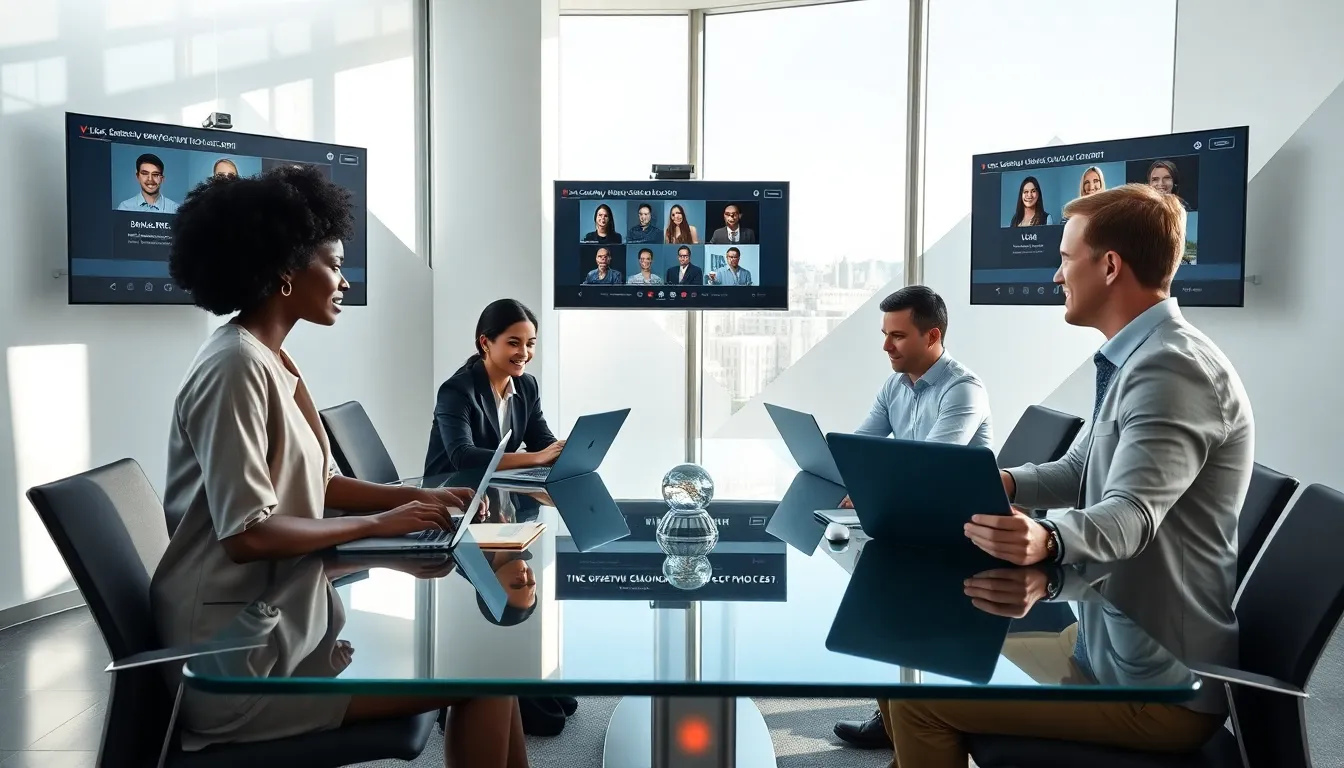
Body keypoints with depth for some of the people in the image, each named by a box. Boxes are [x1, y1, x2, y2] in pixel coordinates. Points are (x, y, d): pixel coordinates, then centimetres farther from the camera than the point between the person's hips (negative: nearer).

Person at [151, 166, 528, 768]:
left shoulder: (272, 363, 11)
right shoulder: (236, 368, -19)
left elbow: (317, 485, 15)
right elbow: (247, 533, -24)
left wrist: (423, 497, 4)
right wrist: (379, 524, -15)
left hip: (281, 622, 9)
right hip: (240, 658, -9)